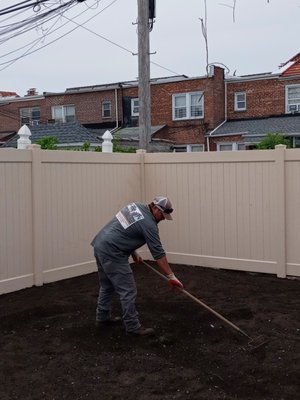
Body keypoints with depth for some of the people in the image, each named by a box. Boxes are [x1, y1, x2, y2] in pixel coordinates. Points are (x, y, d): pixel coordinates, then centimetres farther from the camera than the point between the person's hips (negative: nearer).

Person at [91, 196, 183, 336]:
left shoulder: (136, 206, 12)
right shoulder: (149, 224, -13)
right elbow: (158, 254, -13)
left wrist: (133, 252, 22)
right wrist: (171, 276, -9)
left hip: (100, 245, 10)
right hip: (111, 252, -10)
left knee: (107, 286, 23)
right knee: (128, 291, -3)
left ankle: (102, 317, 36)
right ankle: (133, 327, 4)